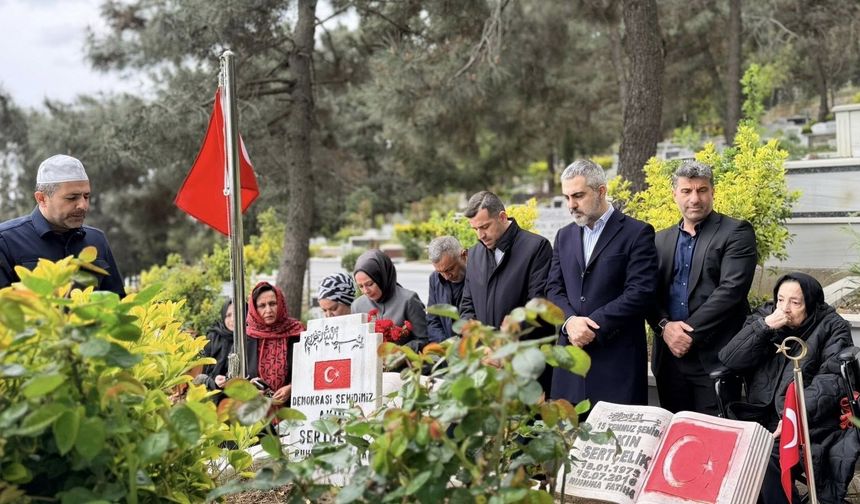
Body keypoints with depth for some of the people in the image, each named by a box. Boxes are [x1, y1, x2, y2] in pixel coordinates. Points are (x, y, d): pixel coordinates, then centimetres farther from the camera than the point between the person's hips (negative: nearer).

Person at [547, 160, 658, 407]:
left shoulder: (637, 233, -2)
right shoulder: (564, 236, 16)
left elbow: (640, 292, -11)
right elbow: (553, 289, 11)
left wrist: (592, 324, -14)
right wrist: (570, 320, -9)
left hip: (618, 357, -5)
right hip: (572, 352, 5)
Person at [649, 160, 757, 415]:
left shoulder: (736, 233, -1)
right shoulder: (661, 240, 16)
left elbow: (731, 289, -12)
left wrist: (690, 332, -14)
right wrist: (665, 326, -10)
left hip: (715, 358, -5)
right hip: (670, 357, 5)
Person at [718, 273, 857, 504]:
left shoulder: (832, 328, 5)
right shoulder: (764, 317, 14)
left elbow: (832, 379, -10)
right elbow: (728, 360, 4)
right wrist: (763, 327, -8)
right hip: (761, 418, 4)